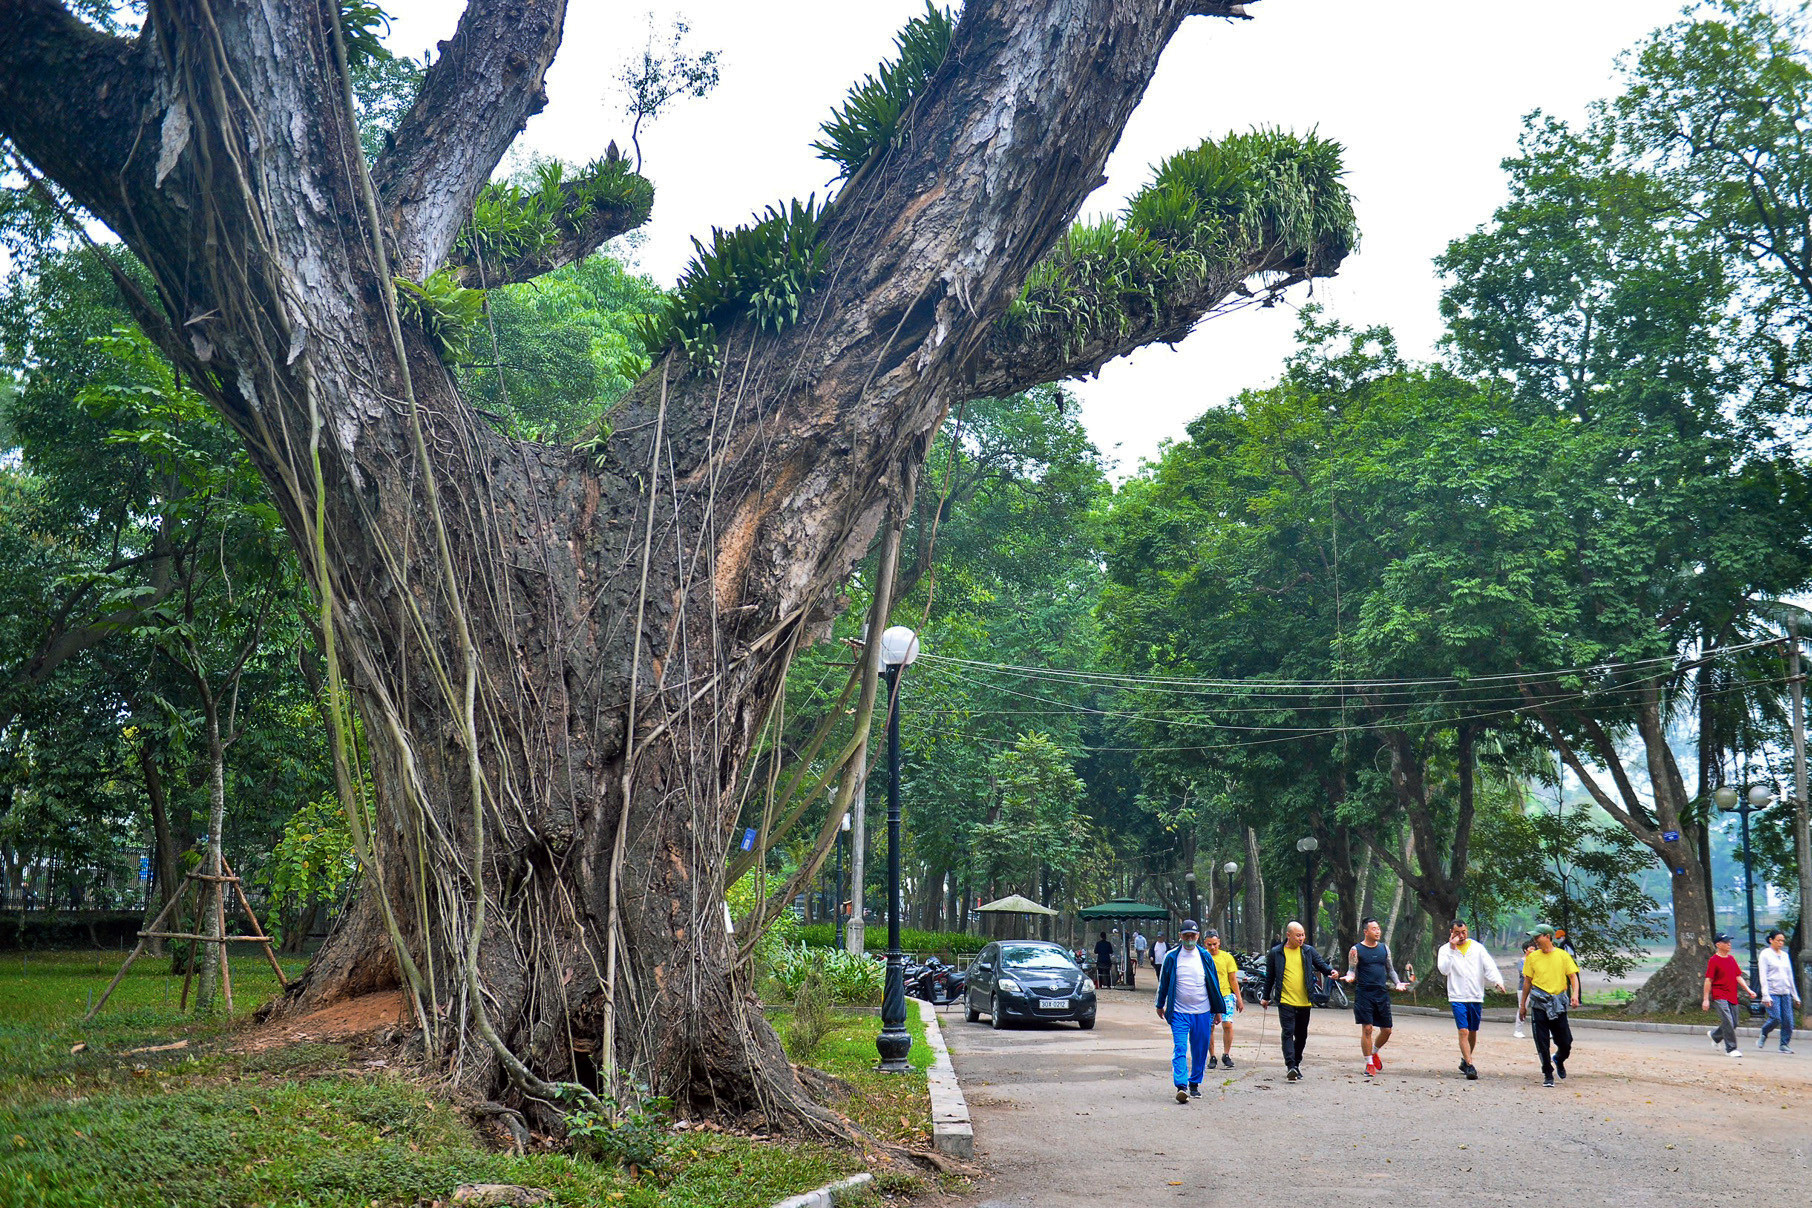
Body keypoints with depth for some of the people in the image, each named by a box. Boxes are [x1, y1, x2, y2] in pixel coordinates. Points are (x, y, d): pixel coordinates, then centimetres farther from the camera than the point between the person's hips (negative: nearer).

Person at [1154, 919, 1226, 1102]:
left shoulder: (1205, 957, 4)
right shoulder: (1172, 957, -1)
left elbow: (1214, 984, 10)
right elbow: (1163, 982, 10)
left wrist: (1218, 1010, 11)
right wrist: (1160, 1006, 17)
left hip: (1202, 1012, 2)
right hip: (1179, 1012, -2)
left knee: (1200, 1051, 8)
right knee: (1180, 1049, -13)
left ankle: (1195, 1084, 24)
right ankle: (1181, 1086, -20)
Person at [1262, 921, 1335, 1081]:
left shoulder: (1309, 951, 8)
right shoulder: (1275, 953, 2)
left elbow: (1321, 964, 12)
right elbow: (1269, 976, 11)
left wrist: (1330, 971, -11)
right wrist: (1266, 997, 15)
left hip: (1304, 1001, 3)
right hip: (1285, 1001, -3)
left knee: (1301, 1035, 11)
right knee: (1288, 1032, -13)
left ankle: (1297, 1063, 29)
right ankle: (1291, 1067, -20)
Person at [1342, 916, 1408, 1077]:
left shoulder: (1384, 948, 12)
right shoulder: (1356, 950, -2)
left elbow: (1390, 969, 20)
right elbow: (1352, 971, 0)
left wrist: (1398, 983, 5)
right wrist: (1350, 978, -22)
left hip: (1382, 993, 5)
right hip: (1364, 993, -5)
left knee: (1386, 1030, 7)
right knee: (1367, 1028, -8)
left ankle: (1374, 1052, 34)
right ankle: (1369, 1064, 3)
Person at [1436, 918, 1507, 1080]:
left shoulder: (1477, 947, 6)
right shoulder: (1445, 950, 2)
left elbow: (1489, 966, -2)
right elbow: (1444, 970, -12)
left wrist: (1498, 981, -20)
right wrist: (1452, 949, -16)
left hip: (1476, 997, 3)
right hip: (1458, 997, -3)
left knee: (1473, 1032, 12)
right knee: (1463, 1031, -13)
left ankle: (1465, 1061, 30)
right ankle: (1469, 1066, -13)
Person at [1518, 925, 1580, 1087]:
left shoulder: (1563, 955, 2)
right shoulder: (1532, 957, 6)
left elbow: (1573, 976, 1)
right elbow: (1527, 982, 11)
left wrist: (1575, 994, -17)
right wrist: (1522, 1004, 11)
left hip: (1558, 1004, 0)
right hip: (1539, 1003, 0)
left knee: (1565, 1042, 2)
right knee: (1542, 1042, -4)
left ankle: (1559, 1059, 34)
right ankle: (1548, 1074, 8)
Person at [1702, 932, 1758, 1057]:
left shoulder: (1732, 959, 13)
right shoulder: (1713, 960, -7)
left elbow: (1738, 976, 15)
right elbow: (1708, 980, -8)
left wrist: (1748, 990, 2)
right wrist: (1706, 999, -10)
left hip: (1732, 997, 7)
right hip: (1719, 996, -7)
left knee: (1733, 1024, 10)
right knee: (1728, 1022, -14)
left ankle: (1715, 1035, 34)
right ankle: (1731, 1049, -6)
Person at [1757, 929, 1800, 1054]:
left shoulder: (1785, 955, 16)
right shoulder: (1765, 954, -1)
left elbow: (1790, 976, 21)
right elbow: (1763, 976, -7)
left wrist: (1795, 996, 18)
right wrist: (1765, 996, -15)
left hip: (1785, 992, 6)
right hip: (1772, 991, -6)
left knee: (1788, 1020, -4)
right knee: (1776, 1018, -15)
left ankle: (1784, 1045, 6)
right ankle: (1763, 1034, 12)